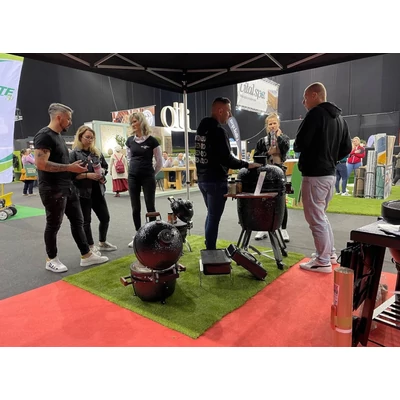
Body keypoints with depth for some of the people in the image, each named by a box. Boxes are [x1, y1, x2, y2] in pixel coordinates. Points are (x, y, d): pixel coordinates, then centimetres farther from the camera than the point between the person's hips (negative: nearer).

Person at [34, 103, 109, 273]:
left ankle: (86, 256, 19)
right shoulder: (44, 136, -15)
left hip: (68, 187, 10)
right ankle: (51, 260, 21)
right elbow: (41, 163, -24)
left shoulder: (59, 136, 16)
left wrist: (74, 167, 11)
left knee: (78, 221, 10)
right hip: (52, 190, -9)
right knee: (53, 225, 4)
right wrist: (69, 167, -21)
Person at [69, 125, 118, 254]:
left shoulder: (97, 152, 10)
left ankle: (102, 243, 31)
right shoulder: (74, 154, -8)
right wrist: (87, 175, -21)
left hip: (97, 190, 6)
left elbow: (106, 166, 18)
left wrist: (102, 171, -3)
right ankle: (90, 246, 21)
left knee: (105, 217, 12)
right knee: (86, 221, 5)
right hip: (83, 192, -6)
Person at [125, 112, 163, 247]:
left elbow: (159, 162, 0)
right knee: (135, 208, 7)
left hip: (148, 178, -4)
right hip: (133, 177, 4)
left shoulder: (151, 140, -6)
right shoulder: (130, 140, 6)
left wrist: (152, 174, 7)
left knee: (150, 207, 1)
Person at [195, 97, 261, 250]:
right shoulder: (218, 130, -16)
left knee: (210, 215, 19)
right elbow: (226, 159, -21)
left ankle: (209, 249, 28)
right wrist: (247, 164, -10)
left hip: (202, 178, 9)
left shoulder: (201, 128, 12)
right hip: (216, 181, -9)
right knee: (214, 217, -2)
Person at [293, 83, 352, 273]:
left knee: (315, 218, -1)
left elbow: (299, 143, -17)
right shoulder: (339, 117, 15)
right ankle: (330, 253, 28)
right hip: (330, 174, 9)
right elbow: (347, 148, 15)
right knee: (321, 215, 20)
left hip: (314, 175, -9)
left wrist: (297, 147, 4)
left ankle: (323, 261, 7)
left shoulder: (315, 113, -11)